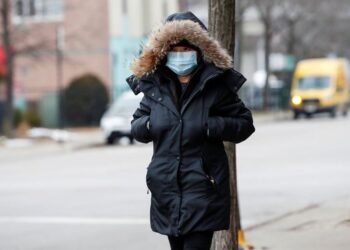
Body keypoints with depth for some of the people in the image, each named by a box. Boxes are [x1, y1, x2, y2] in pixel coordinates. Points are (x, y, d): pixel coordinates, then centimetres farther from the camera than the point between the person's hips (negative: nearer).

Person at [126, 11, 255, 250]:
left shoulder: (215, 84, -4)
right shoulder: (154, 85, 6)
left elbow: (245, 123, 1)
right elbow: (136, 125, 16)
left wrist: (211, 125, -16)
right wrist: (148, 124, -7)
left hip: (202, 186, -5)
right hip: (166, 186, 5)